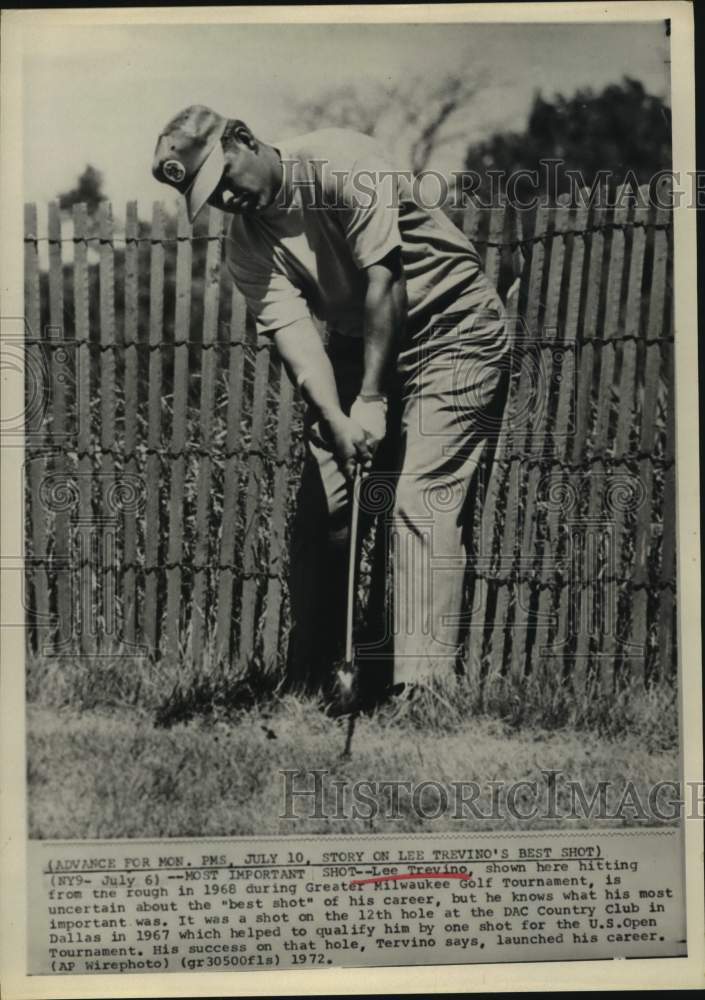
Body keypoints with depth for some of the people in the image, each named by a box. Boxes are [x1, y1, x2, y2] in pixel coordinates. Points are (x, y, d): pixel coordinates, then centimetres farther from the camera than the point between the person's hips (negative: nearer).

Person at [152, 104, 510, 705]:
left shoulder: (340, 161, -20)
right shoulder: (248, 246, -4)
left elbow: (385, 278, -25)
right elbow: (291, 331, -16)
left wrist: (372, 399, -25)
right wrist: (336, 420, -32)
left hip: (452, 328, -6)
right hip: (357, 344, 6)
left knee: (422, 501, -18)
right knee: (320, 506, 0)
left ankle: (423, 684, -18)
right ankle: (309, 677, 11)